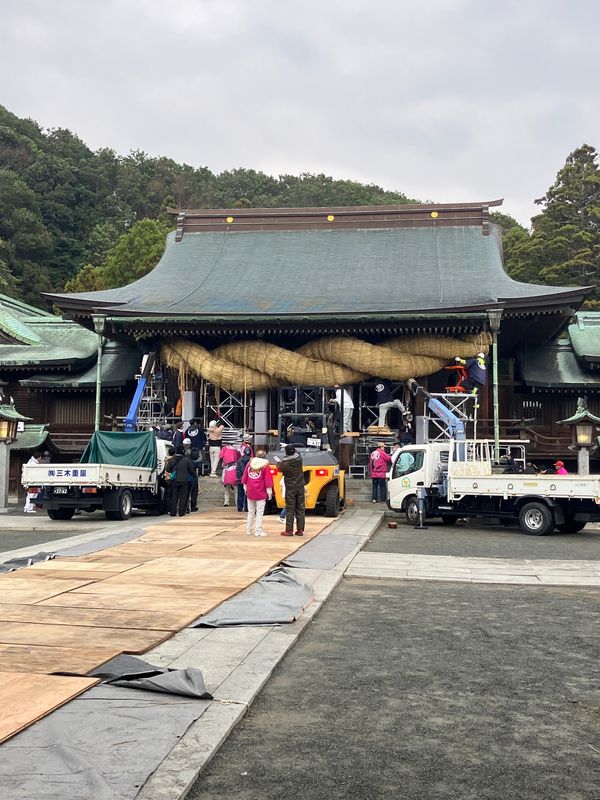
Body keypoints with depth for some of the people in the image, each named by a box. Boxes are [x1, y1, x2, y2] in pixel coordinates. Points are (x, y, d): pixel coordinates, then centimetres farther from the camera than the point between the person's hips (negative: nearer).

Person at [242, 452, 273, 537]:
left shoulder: (249, 463, 7)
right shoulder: (265, 466, -7)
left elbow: (245, 476, 12)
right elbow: (268, 479, -9)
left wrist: (245, 486, 21)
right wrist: (269, 491, -5)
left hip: (250, 492, 5)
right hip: (260, 493, -5)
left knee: (251, 512, 16)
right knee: (259, 512, -1)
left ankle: (249, 530, 20)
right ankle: (258, 531, -4)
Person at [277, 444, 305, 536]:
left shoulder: (284, 463, -18)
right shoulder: (298, 458, -7)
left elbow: (279, 469, 4)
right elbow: (295, 452, 16)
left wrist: (279, 462, 22)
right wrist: (288, 447, 28)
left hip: (290, 489, -4)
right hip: (300, 487, 4)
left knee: (290, 510, 2)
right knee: (300, 509, 9)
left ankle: (289, 530, 3)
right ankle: (300, 530, 11)